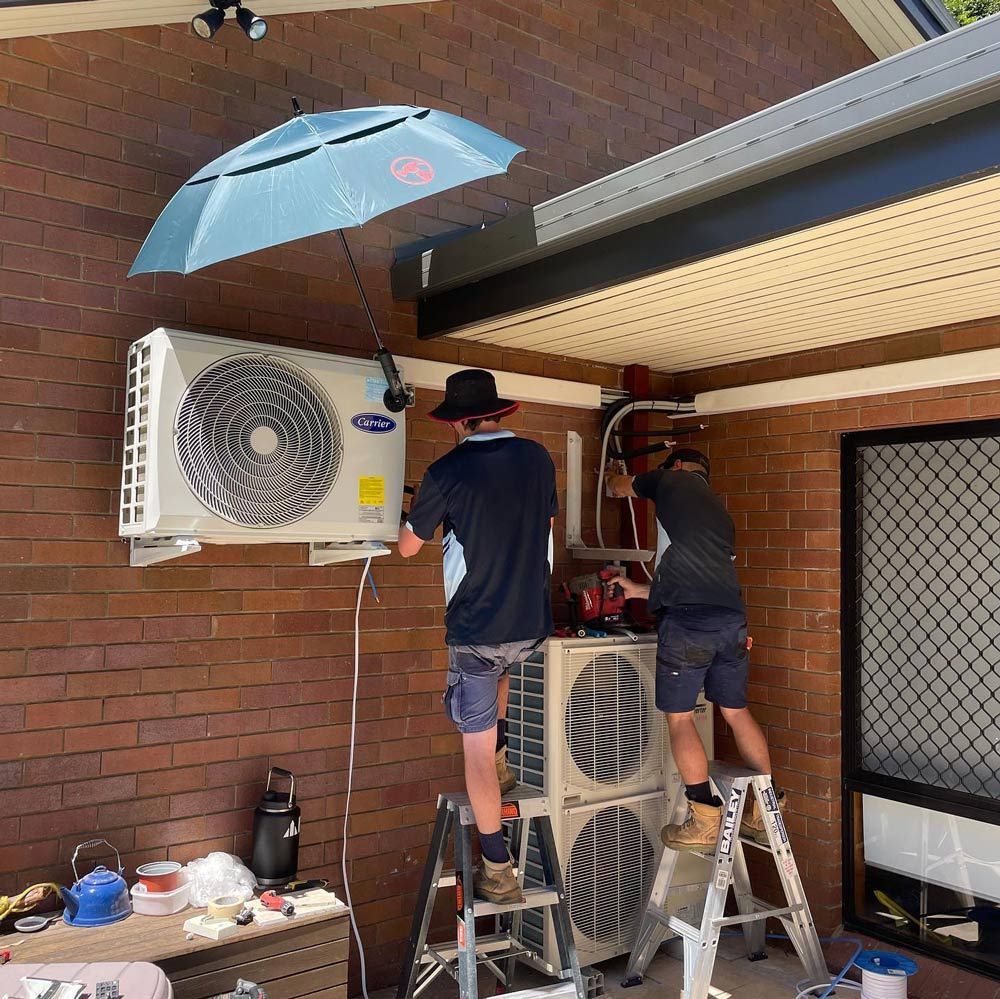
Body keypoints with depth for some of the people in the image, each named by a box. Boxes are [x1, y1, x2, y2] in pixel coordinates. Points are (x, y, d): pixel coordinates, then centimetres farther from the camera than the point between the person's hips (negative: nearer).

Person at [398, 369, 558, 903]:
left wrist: (412, 512, 21)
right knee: (499, 670, 38)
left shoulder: (448, 471, -12)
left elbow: (407, 547, 1)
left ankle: (498, 869, 10)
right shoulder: (538, 458, 1)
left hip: (476, 625, -5)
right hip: (533, 622, 5)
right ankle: (500, 761, 35)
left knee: (476, 744, 5)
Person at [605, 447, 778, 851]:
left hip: (687, 620, -6)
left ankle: (705, 823, 4)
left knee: (679, 717, 3)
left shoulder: (672, 479, 11)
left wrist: (611, 477, 53)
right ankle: (764, 815, 23)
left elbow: (619, 487, 28)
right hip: (731, 618, 7)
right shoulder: (720, 511, 28)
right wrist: (639, 590, 38)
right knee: (736, 712, 17)